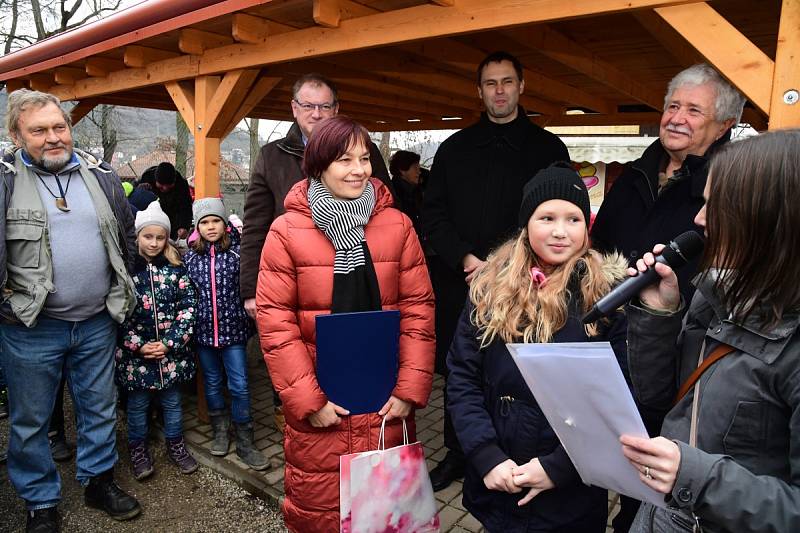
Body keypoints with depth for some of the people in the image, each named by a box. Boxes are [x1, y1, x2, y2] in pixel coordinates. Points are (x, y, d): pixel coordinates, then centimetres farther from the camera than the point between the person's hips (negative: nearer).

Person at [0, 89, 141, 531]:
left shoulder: (101, 176, 5)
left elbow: (127, 239, 14)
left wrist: (123, 295, 14)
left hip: (97, 322, 3)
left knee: (100, 409, 17)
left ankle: (99, 481, 37)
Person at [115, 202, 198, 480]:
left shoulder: (176, 268, -2)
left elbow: (189, 307, -4)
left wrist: (170, 342, -12)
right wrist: (138, 345, -12)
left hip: (171, 351, 1)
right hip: (135, 353, -1)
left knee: (172, 401, 15)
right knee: (137, 403, 13)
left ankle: (175, 444, 33)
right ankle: (138, 449, 32)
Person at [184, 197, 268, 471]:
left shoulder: (237, 251, -6)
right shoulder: (190, 256, 2)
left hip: (233, 328, -2)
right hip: (203, 330, 3)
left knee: (239, 385, 0)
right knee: (212, 383, 16)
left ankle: (244, 442, 14)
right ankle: (220, 431, 34)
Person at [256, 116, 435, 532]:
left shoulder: (397, 225, -1)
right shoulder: (287, 231, -6)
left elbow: (417, 309, -1)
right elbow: (275, 321, -8)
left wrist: (410, 388, -7)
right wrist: (307, 399, -12)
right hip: (318, 405, -1)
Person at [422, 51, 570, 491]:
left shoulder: (548, 149, 5)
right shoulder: (455, 148, 11)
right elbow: (433, 214, 6)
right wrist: (465, 259, -9)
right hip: (458, 284, 2)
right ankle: (457, 454, 29)